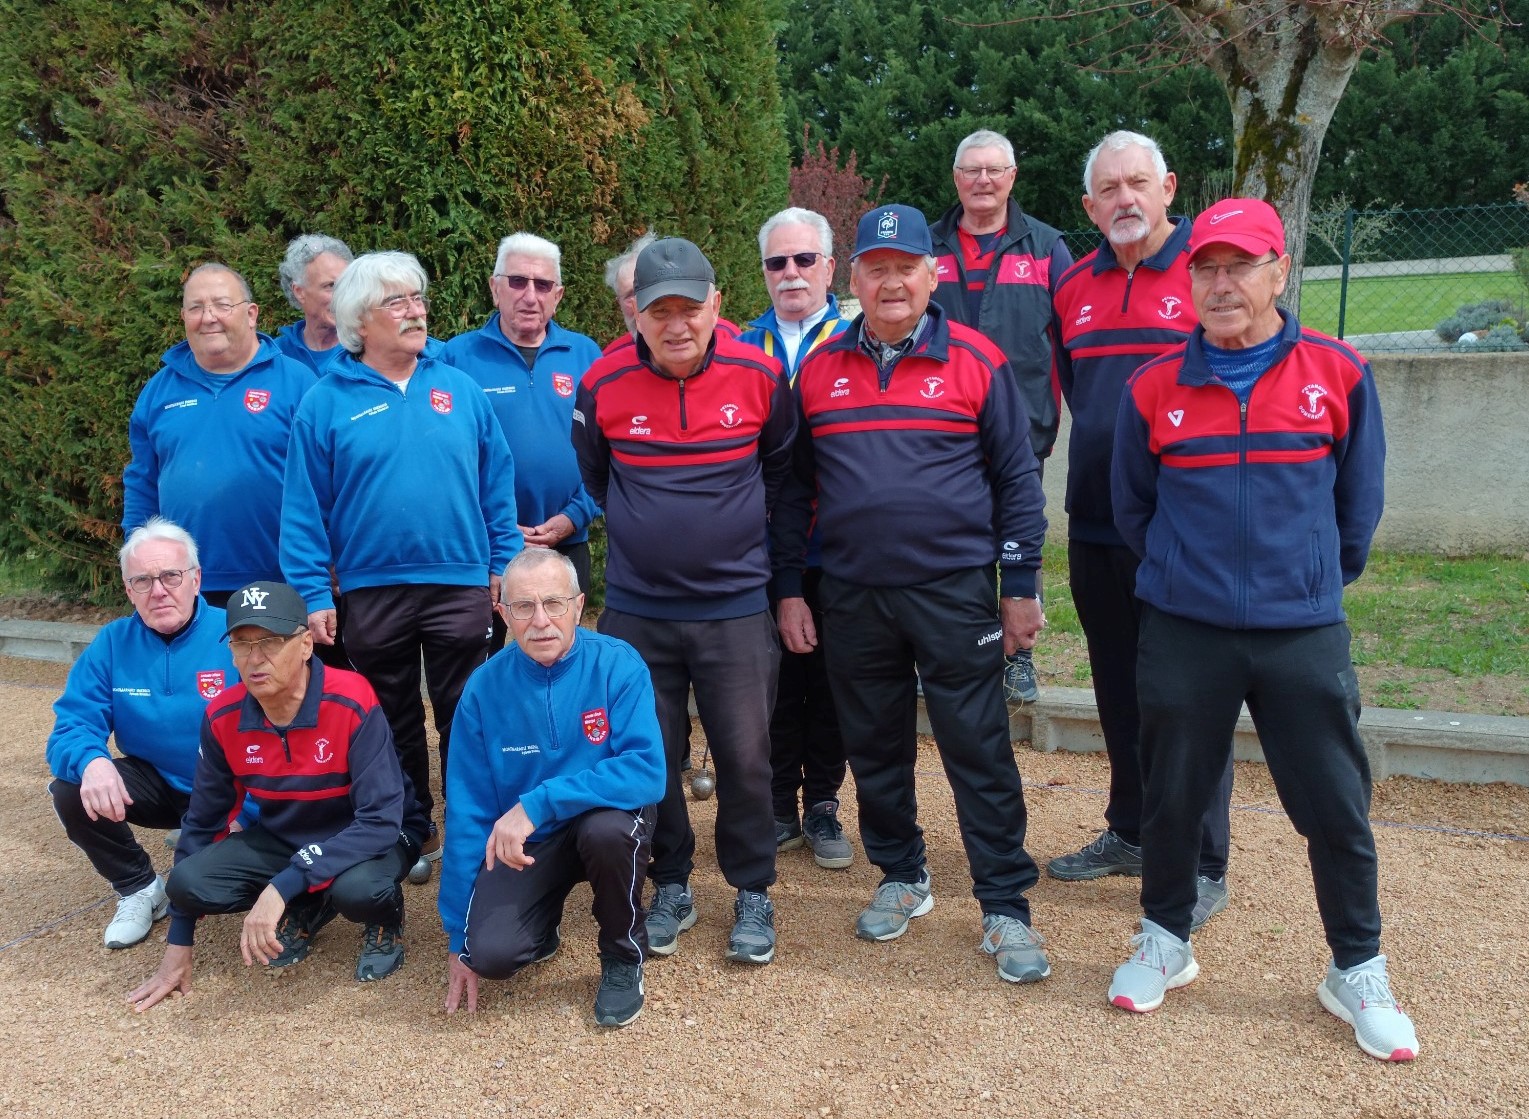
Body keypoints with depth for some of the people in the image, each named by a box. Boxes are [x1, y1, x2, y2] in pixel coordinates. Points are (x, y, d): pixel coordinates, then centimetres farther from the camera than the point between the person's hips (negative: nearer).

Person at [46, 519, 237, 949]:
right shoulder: (111, 645, -7)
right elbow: (72, 726, -11)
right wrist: (91, 760, -37)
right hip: (156, 785, 4)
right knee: (71, 791, -21)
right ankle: (139, 889, 2)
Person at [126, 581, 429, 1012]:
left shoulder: (352, 703, -29)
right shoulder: (223, 718, -13)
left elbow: (381, 820, -32)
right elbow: (203, 822, 0)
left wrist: (281, 886, -40)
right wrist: (178, 947, 1)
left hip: (373, 837, -5)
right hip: (284, 837, 5)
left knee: (357, 887, -39)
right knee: (188, 882, -19)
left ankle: (386, 921, 1)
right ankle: (307, 911, 9)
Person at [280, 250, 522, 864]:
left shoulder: (461, 389, 3)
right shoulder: (326, 404, -2)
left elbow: (497, 484, 6)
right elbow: (304, 508, -2)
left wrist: (505, 562, 2)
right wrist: (312, 593, -5)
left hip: (461, 584, 0)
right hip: (371, 591, 0)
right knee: (393, 722, 14)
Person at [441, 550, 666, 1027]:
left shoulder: (618, 665, -17)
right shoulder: (484, 688, -11)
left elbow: (647, 772, -28)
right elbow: (467, 813, -6)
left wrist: (537, 803, -34)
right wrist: (461, 936, -3)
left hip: (607, 817, -1)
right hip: (525, 843, 2)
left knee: (606, 828, -36)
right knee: (492, 953, -23)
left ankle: (623, 957, -5)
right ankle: (544, 927, 16)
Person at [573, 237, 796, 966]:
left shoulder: (760, 375, -8)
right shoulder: (603, 384, -6)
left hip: (735, 608, -1)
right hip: (636, 610, 1)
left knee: (745, 757, 3)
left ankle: (753, 893, 23)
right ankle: (671, 888, 29)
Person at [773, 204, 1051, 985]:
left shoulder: (975, 361, -2)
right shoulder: (820, 370, 5)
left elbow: (1017, 477, 0)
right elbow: (794, 487, 10)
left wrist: (1020, 584, -2)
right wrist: (789, 588, 7)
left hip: (955, 592, -3)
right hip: (852, 598, 3)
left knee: (979, 753, 1)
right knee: (873, 750, 13)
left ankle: (1005, 908, 14)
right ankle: (901, 877, 33)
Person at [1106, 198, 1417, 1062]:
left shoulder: (1339, 375, -1)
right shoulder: (1154, 388, -1)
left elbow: (1360, 501, 9)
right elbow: (1132, 504, 12)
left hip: (1304, 633, 0)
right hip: (1183, 633, 1)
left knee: (1337, 805, 7)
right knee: (1174, 796, 11)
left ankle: (1359, 972, 26)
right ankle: (1167, 941, 32)